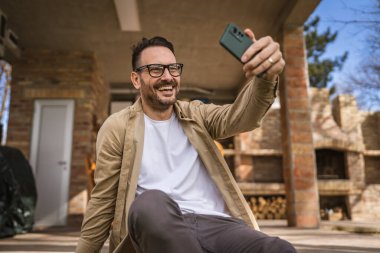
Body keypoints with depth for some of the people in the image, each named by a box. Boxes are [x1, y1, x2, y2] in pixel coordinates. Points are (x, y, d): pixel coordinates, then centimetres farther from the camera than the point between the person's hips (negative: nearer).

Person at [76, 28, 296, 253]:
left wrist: (266, 77, -27)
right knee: (152, 204, -38)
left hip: (216, 224, 2)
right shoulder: (117, 127, 7)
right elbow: (103, 201, 8)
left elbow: (241, 116, -6)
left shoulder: (196, 115, 14)